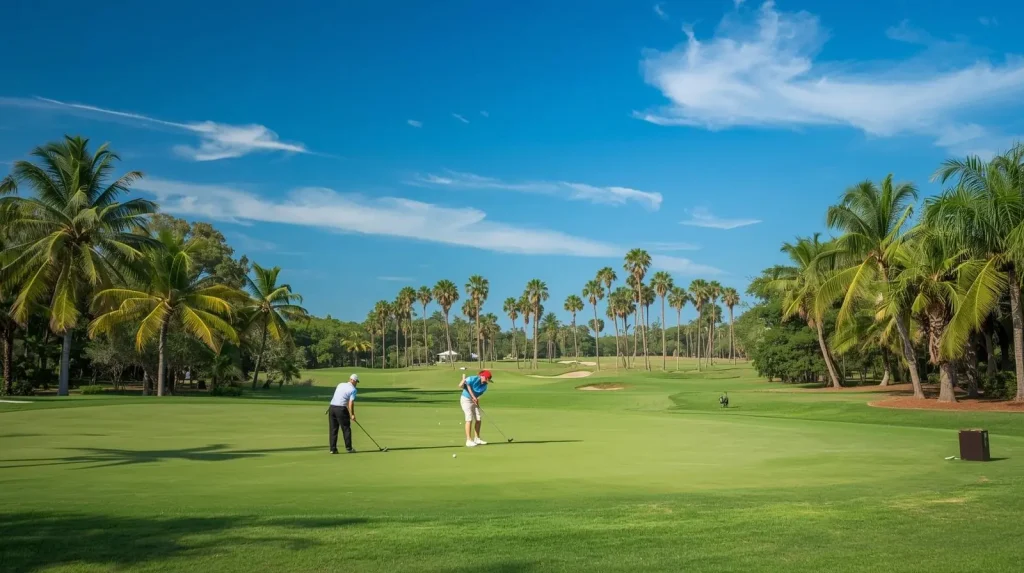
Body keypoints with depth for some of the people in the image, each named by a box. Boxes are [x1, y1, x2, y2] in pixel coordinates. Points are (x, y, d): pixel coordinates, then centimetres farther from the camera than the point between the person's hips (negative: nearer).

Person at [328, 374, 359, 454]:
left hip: (332, 407, 6)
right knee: (346, 429, 5)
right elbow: (351, 403, -12)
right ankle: (348, 448, 8)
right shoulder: (353, 389, -4)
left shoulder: (340, 384, 14)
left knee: (333, 429, 9)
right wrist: (352, 415, -5)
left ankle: (333, 449, 7)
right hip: (341, 409, -6)